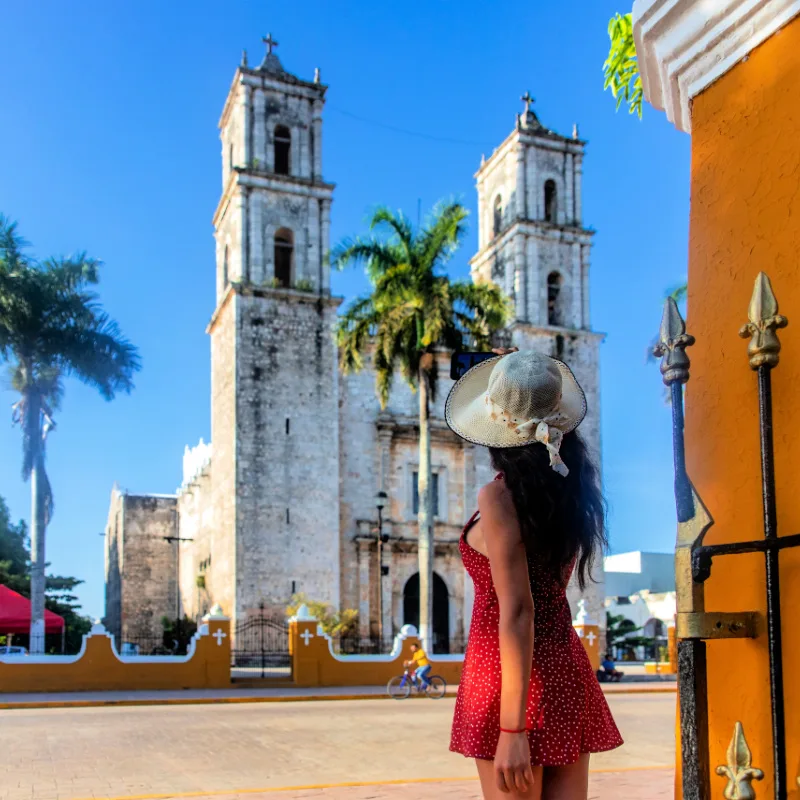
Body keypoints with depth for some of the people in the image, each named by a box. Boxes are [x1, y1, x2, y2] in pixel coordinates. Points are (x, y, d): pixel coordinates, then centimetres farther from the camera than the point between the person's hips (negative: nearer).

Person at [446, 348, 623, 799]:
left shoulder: (499, 497, -15)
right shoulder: (572, 487, 2)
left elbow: (516, 613, -19)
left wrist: (513, 730, -18)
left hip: (510, 674, -6)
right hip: (568, 669, 7)